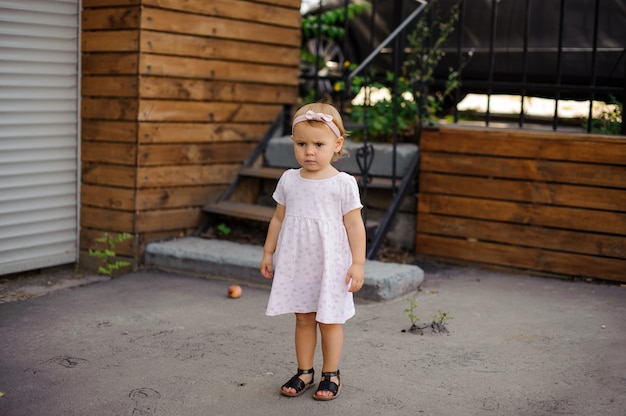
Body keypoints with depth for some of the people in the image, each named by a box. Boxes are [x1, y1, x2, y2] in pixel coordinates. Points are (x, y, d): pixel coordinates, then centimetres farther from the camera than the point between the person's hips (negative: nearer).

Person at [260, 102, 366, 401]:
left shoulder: (343, 183, -9)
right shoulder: (289, 180, 2)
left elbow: (354, 225, -8)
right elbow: (279, 219, 11)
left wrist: (358, 263, -10)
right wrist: (268, 253, 12)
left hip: (330, 264, -3)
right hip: (295, 263, 4)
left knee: (329, 320, 7)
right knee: (303, 318, 12)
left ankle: (331, 374, 20)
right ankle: (304, 372, 23)